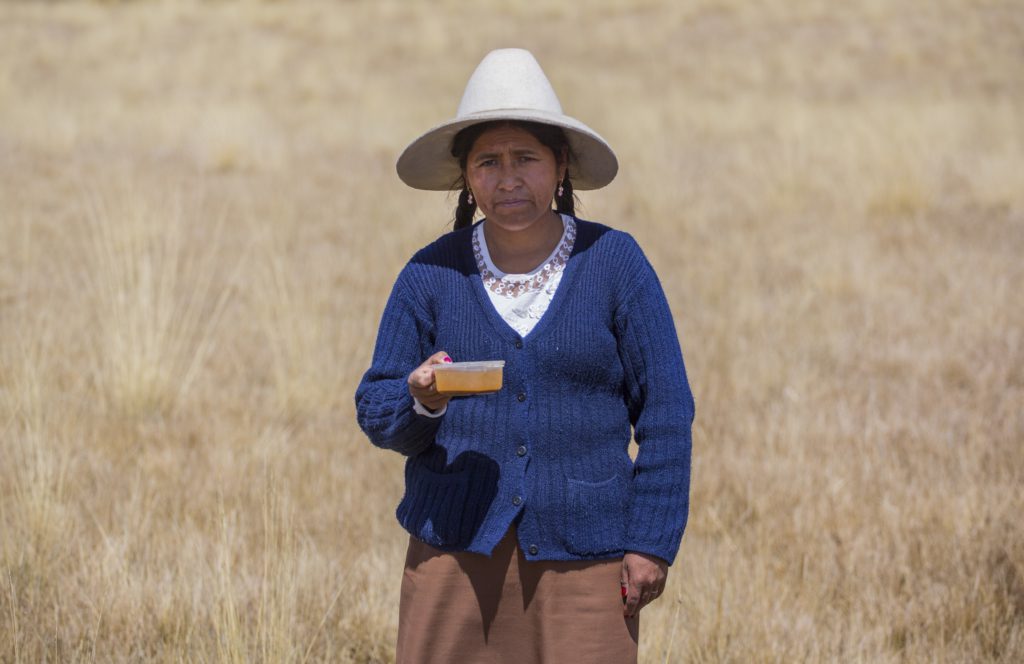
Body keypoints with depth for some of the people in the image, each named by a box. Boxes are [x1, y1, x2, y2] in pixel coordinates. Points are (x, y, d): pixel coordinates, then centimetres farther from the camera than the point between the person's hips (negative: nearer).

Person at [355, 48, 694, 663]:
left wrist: (653, 543, -3)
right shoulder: (431, 275, 5)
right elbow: (376, 410, 6)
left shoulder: (614, 263, 1)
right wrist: (421, 403, -17)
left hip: (583, 551, -1)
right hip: (457, 549, 1)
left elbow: (664, 413, 2)